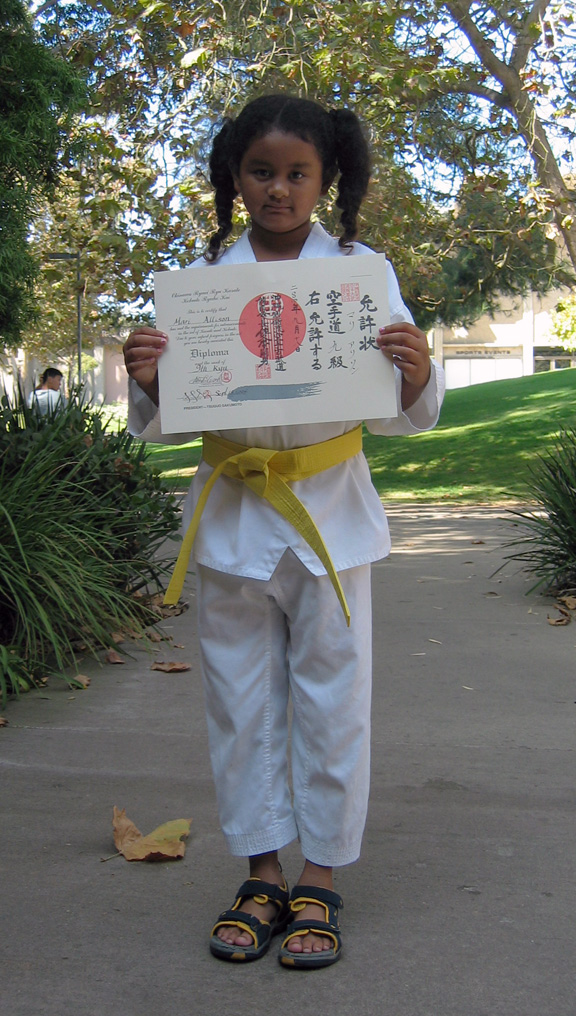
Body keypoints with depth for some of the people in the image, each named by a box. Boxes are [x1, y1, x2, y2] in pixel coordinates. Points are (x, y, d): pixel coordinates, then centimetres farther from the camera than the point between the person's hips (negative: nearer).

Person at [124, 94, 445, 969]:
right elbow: (165, 423, 2)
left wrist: (416, 376, -26)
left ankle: (319, 880, 22)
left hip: (329, 512, -1)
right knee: (240, 701, 9)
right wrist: (147, 380, -20)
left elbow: (400, 417, -3)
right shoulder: (201, 277, 1)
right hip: (233, 516, 2)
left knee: (332, 700, 6)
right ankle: (262, 872, 26)